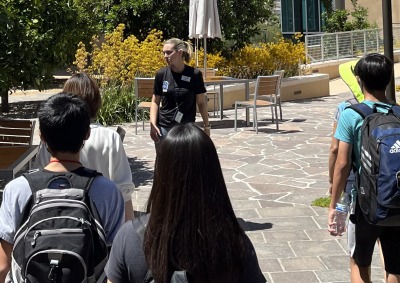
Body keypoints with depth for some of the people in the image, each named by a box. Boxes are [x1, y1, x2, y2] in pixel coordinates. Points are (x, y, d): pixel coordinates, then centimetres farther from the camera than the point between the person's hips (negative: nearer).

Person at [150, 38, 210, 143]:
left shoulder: (194, 74, -6)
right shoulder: (161, 74, -1)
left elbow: (201, 103, 2)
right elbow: (155, 101, 6)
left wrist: (207, 127, 3)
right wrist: (153, 124, -5)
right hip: (164, 128, 2)